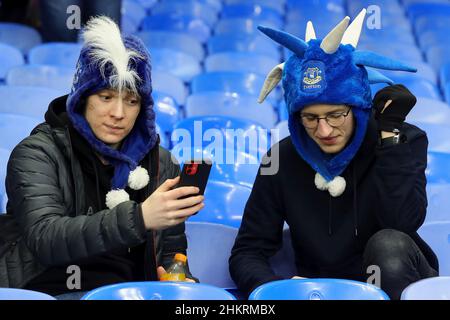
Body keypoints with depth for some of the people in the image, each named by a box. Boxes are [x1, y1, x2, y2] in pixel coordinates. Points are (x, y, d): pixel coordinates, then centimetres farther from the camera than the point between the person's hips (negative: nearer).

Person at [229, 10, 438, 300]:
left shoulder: (405, 142, -9)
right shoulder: (283, 159, -7)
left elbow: (402, 224, -25)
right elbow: (247, 254, -7)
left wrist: (390, 131, -24)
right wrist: (275, 288, -30)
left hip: (400, 284, 0)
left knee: (388, 244, -32)